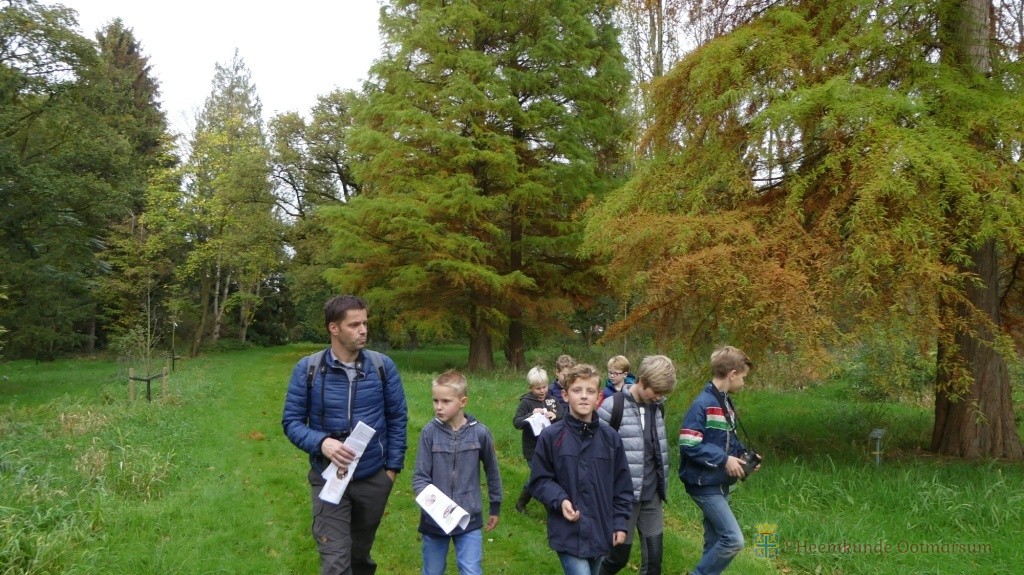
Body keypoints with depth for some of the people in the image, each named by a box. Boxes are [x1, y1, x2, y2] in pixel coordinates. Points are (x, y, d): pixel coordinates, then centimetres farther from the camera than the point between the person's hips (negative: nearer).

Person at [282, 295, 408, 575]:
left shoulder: (383, 366, -7)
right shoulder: (307, 369, -11)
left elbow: (397, 418, 2)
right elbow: (291, 421, -6)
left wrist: (393, 467, 0)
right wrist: (321, 443, -24)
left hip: (374, 479, 2)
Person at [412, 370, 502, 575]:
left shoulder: (479, 432, -8)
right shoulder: (429, 432, -10)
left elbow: (492, 471, 6)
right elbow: (420, 477, -6)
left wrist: (495, 507, 14)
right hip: (434, 520, 1)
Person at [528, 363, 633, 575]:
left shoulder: (610, 438, 0)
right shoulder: (550, 436, -9)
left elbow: (622, 484, 7)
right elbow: (539, 481, -2)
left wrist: (620, 523, 4)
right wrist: (560, 500, -18)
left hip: (600, 532, 4)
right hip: (568, 533, -4)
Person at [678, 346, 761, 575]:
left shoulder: (725, 403, 9)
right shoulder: (703, 404, -20)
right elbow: (688, 445, -25)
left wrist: (742, 454, 3)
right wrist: (724, 459, -21)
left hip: (720, 483, 9)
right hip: (705, 483, -9)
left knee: (716, 540, 14)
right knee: (733, 539, -12)